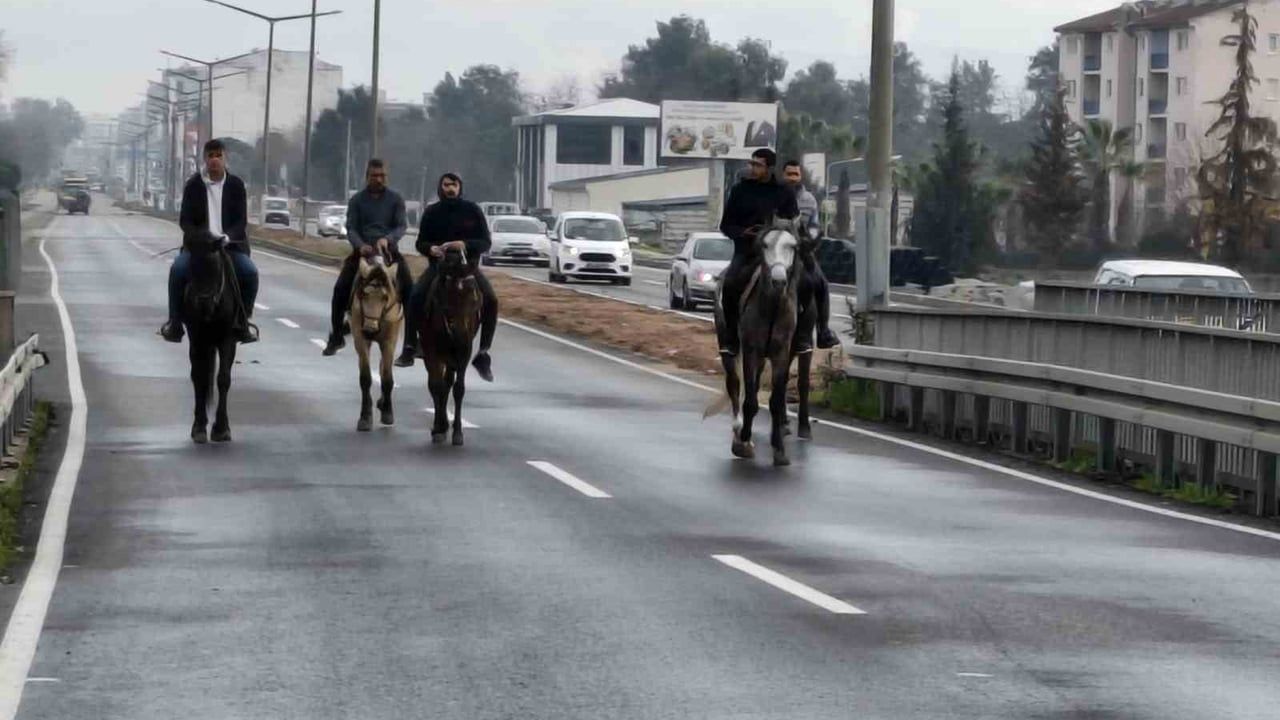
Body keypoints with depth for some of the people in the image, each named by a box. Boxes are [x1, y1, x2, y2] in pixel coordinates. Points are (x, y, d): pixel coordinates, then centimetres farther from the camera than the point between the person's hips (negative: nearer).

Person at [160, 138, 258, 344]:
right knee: (177, 269, -27)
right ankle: (175, 322, -18)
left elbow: (241, 221, -1)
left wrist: (227, 237, -21)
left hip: (230, 244, 0)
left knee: (250, 272, -26)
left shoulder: (236, 185, 3)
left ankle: (242, 322, -10)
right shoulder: (193, 185, 3)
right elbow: (185, 220, 1)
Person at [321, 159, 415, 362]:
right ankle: (335, 337, 8)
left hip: (389, 251, -1)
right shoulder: (357, 200, 5)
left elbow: (402, 226, -4)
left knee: (410, 291, -17)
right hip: (362, 251, 1)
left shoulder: (395, 199, 4)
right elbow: (351, 228, -2)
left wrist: (387, 239, -26)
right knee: (340, 290, -11)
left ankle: (411, 343, -13)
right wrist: (360, 245, -24)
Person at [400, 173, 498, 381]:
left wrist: (465, 245, -20)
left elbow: (486, 243, 0)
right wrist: (431, 249, -16)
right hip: (438, 264, 1)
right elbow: (421, 243, 8)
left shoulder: (472, 210, 2)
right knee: (415, 296, -26)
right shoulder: (432, 212, 6)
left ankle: (483, 353, -17)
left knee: (491, 300, -25)